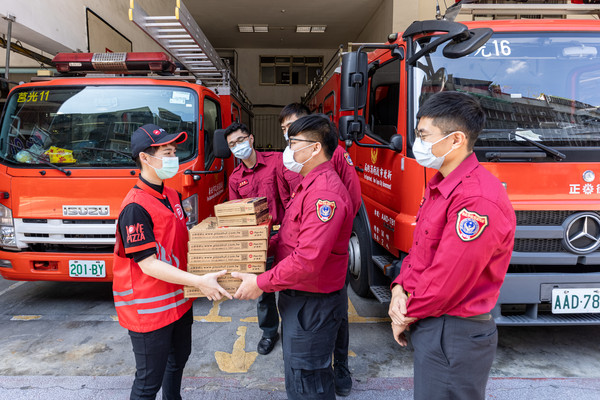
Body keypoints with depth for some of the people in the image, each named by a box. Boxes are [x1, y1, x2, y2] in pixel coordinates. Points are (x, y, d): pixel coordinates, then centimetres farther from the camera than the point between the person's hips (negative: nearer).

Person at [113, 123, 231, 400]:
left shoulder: (172, 196, 4)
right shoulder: (135, 207, -24)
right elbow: (148, 265, -26)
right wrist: (198, 281, -32)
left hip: (178, 299, 9)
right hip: (149, 309, -9)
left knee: (179, 358, 28)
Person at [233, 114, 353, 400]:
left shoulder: (325, 192, -26)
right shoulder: (310, 185, 10)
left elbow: (308, 260, -31)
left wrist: (260, 283, -22)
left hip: (313, 304, -10)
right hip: (298, 298, 10)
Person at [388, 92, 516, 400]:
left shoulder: (478, 200, -27)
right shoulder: (439, 186, 7)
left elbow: (446, 280, -25)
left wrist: (407, 316, -11)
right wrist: (400, 288, -3)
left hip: (454, 338, -9)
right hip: (430, 327, 9)